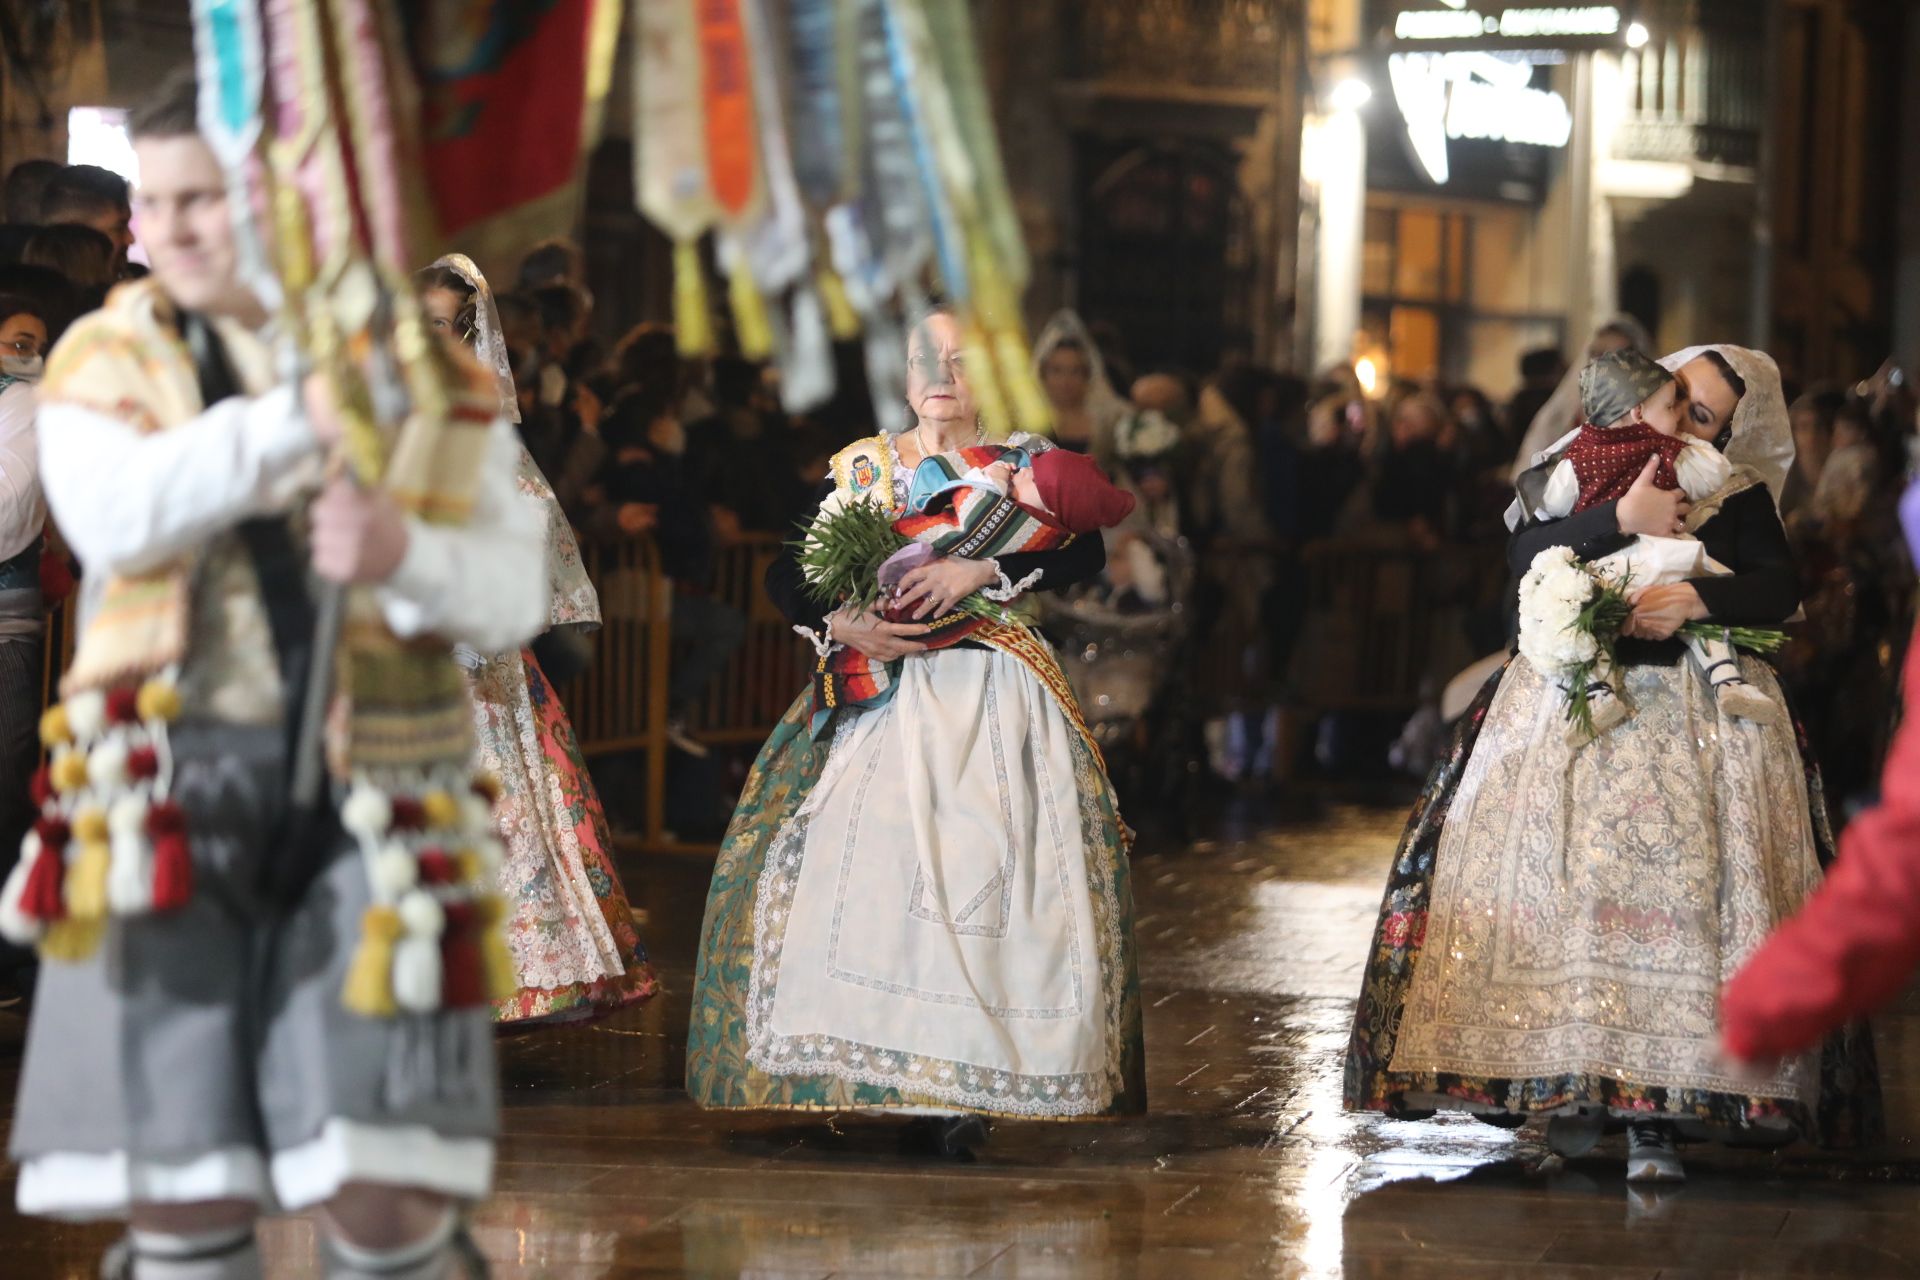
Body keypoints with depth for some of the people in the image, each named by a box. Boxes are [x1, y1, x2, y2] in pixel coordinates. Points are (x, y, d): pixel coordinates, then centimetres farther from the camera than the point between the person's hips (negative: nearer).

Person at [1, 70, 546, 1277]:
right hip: (178, 796, 0)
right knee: (181, 1181, 1)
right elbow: (116, 518, -15)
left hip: (369, 804, 0)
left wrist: (405, 556, -20)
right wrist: (300, 418, -24)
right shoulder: (108, 360, 6)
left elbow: (513, 592, 1)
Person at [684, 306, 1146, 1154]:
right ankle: (880, 1072, -11)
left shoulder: (1024, 465, 8)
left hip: (995, 697, -2)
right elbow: (785, 575, 8)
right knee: (863, 869, -13)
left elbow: (1085, 552, -8)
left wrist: (981, 570, -20)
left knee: (987, 875, -14)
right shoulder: (862, 468, 13)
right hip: (885, 694, 2)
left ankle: (968, 1079, -13)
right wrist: (842, 626, -11)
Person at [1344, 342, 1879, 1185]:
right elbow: (1525, 552, -6)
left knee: (1678, 894, -12)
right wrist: (1621, 520, -18)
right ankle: (1572, 1086, 5)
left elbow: (1782, 589, -5)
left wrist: (1696, 599, -20)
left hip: (1695, 722, -1)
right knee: (1568, 893, -7)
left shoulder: (1737, 498, 8)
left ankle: (1657, 1108, -14)